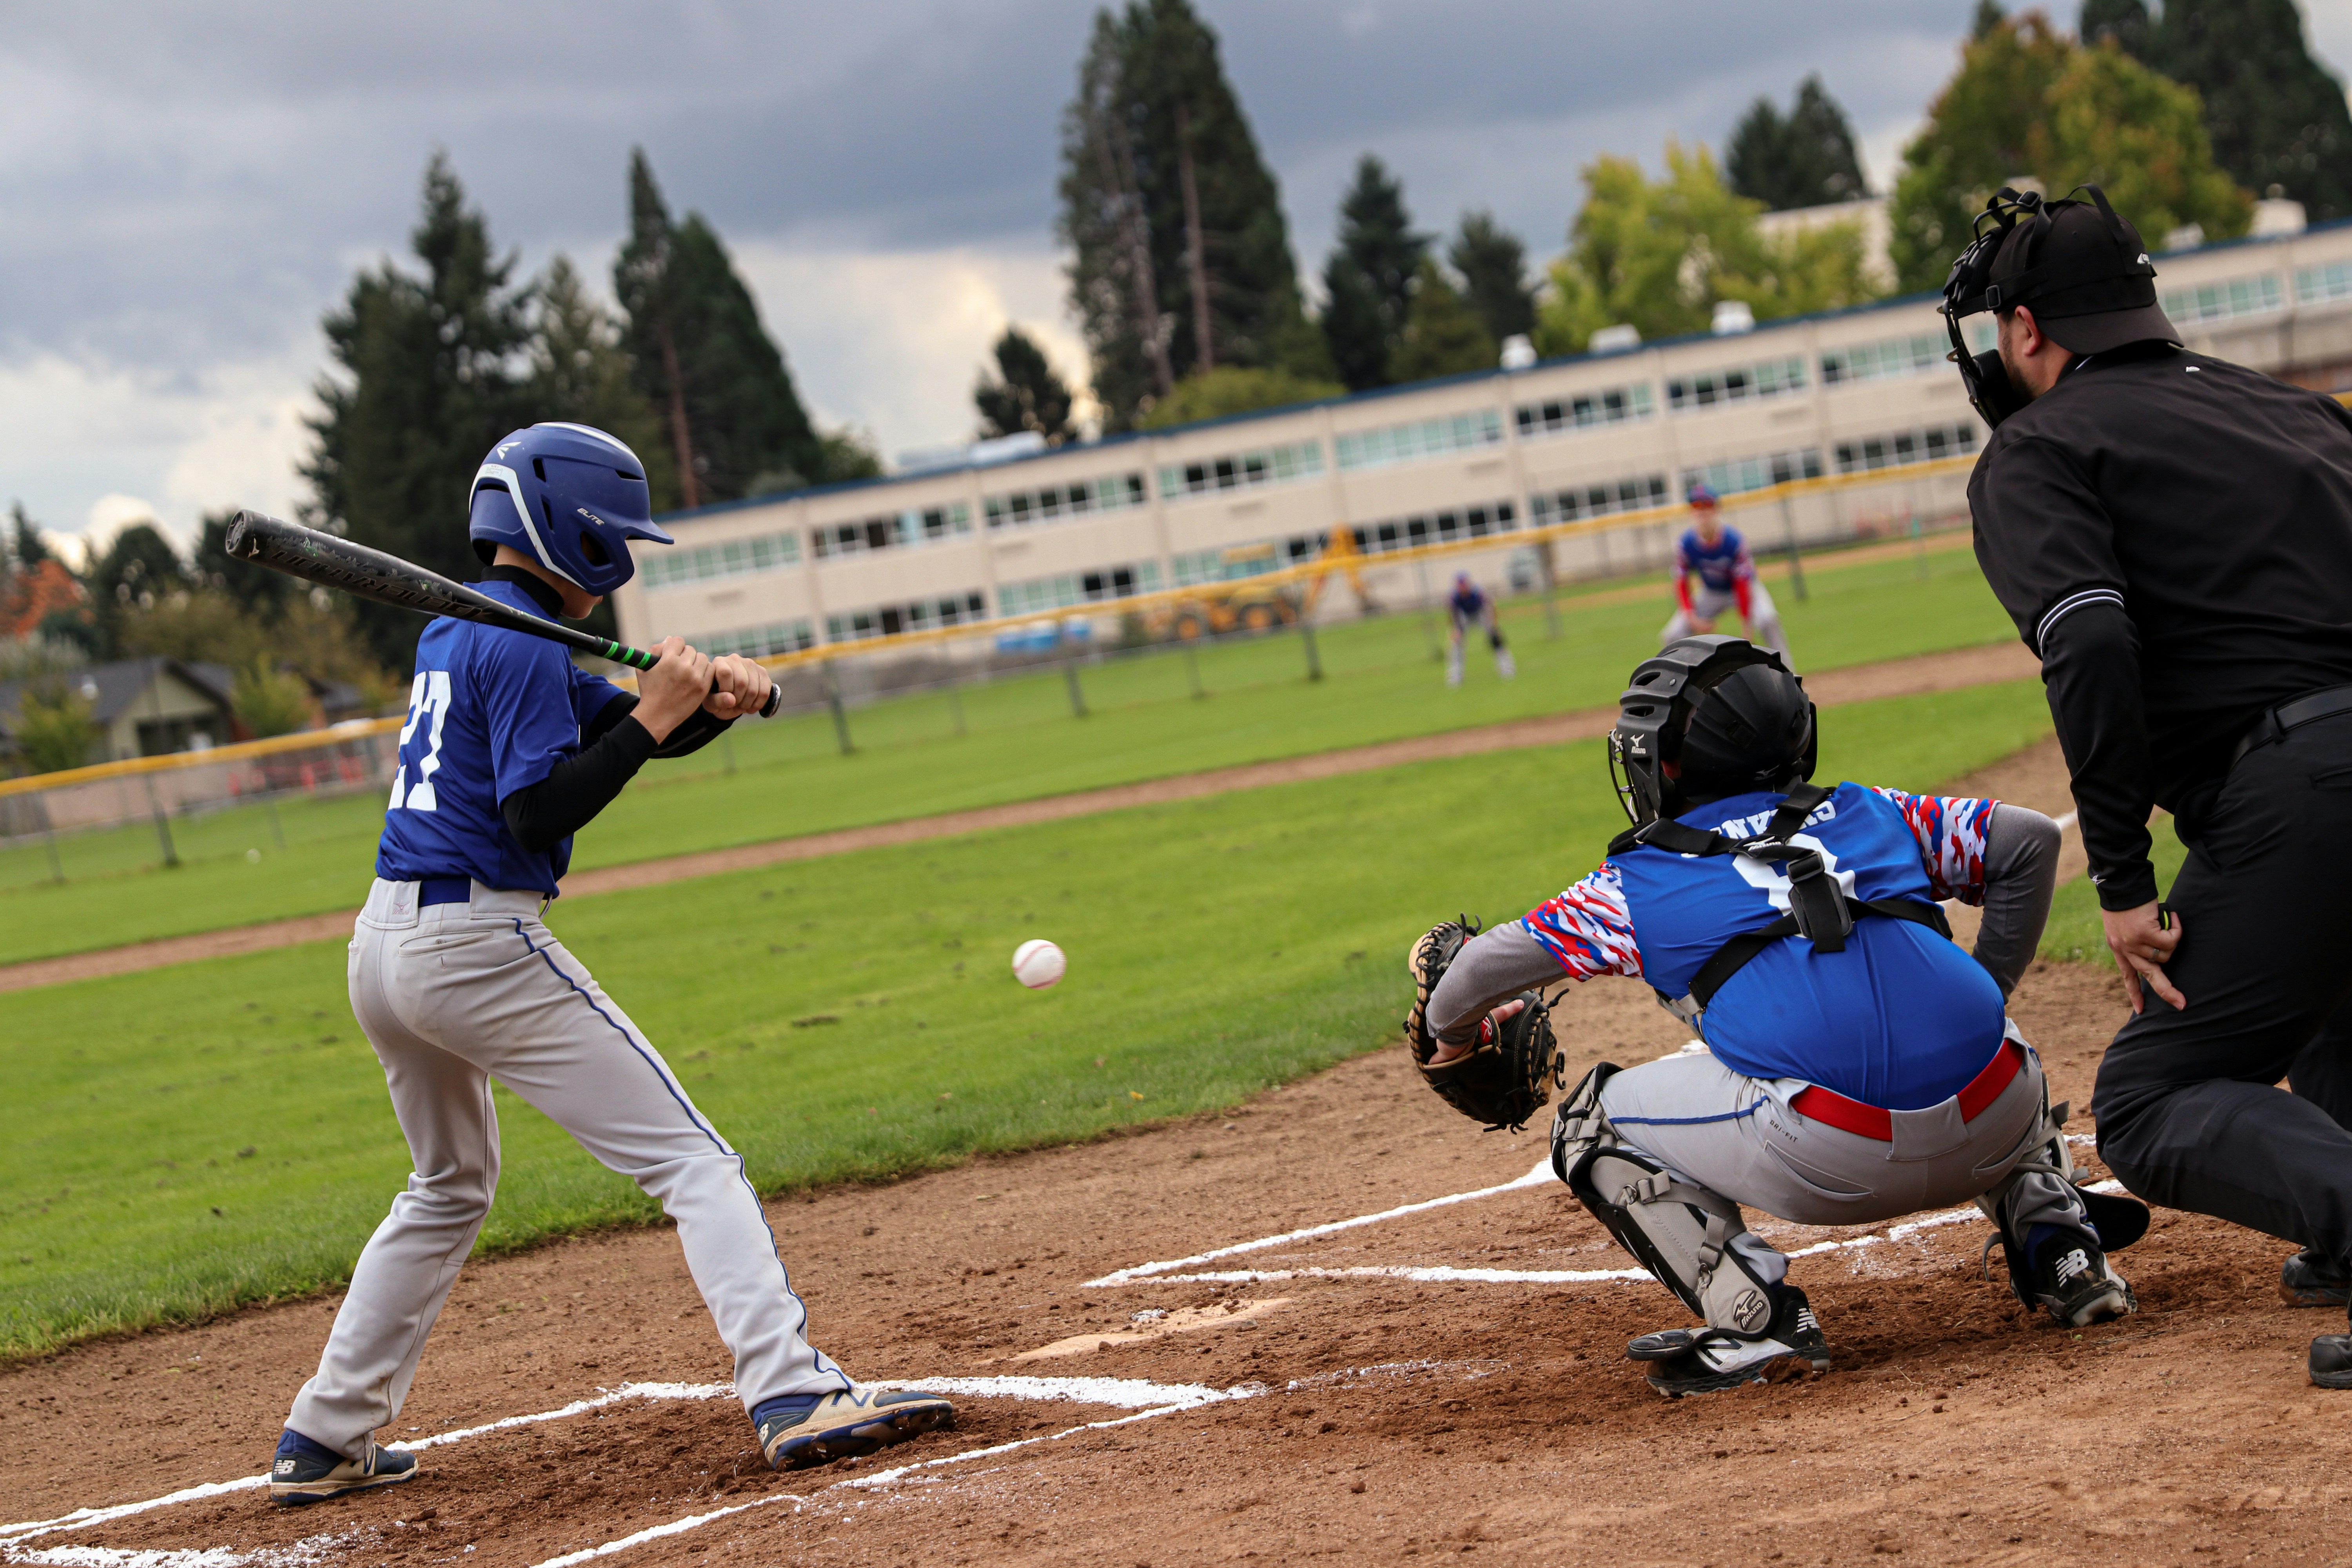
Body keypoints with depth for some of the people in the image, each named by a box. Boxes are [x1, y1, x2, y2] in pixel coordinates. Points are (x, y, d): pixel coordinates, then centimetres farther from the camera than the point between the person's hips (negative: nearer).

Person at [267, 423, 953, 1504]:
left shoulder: (456, 635, 19)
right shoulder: (521, 646, -10)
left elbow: (644, 725, 15)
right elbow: (538, 812, -20)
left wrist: (720, 693, -4)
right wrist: (651, 720, -16)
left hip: (383, 948, 10)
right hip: (481, 945, -9)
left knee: (450, 1186, 28)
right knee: (691, 1160, -9)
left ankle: (323, 1441, 27)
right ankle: (793, 1395, -24)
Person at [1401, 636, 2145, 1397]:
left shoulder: (1638, 884, 18)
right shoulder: (1869, 816, 26)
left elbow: (1482, 971, 18)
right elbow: (2030, 838, 28)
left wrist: (1455, 1035, 41)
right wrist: (1987, 994, 35)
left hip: (1830, 1160, -5)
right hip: (1996, 1124, 5)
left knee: (1595, 1123, 18)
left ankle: (1757, 1322, 2)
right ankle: (2063, 1253, 20)